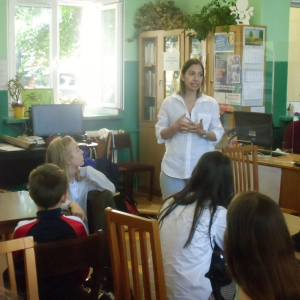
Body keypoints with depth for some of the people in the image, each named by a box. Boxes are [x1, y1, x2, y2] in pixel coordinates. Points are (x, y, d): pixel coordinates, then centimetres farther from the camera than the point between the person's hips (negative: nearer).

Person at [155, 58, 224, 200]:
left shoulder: (211, 103, 4)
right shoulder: (169, 102, 3)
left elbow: (218, 135, 4)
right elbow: (160, 135, 4)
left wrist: (203, 132, -16)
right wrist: (174, 128, -15)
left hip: (201, 168, 0)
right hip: (173, 168, 0)